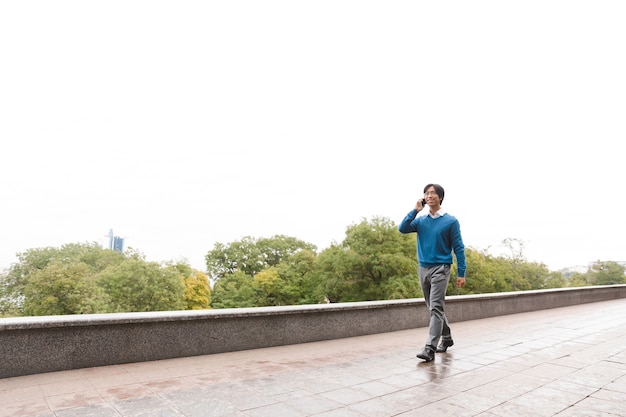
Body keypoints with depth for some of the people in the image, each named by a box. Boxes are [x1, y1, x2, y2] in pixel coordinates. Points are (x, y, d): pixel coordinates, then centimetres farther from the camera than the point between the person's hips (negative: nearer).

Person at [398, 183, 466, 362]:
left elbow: (458, 248, -3)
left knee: (436, 308, -11)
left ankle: (430, 348, -11)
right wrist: (416, 210, -9)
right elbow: (402, 229, -8)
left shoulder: (451, 221, -4)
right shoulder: (421, 221, 7)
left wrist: (461, 273, -7)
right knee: (434, 308, 16)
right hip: (423, 269, 5)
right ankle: (446, 338, 34)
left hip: (440, 269, -5)